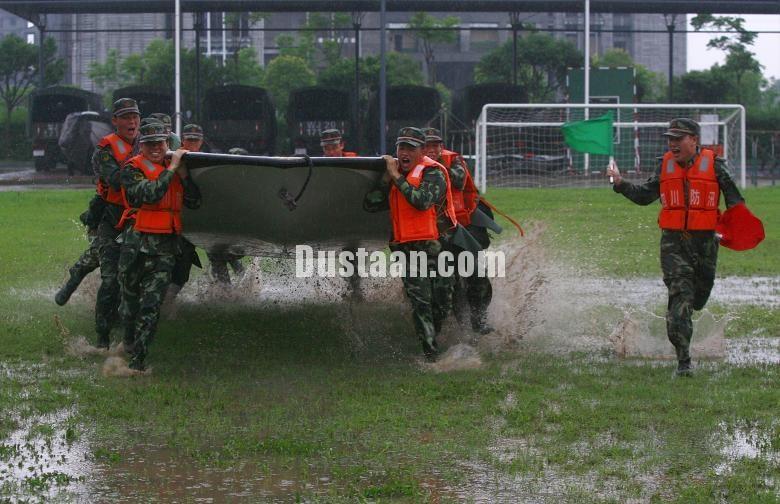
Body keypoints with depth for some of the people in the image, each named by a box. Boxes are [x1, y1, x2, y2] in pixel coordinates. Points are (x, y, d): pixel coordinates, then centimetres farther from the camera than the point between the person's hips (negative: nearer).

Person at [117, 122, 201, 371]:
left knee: (151, 304, -6)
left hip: (165, 247, 3)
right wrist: (171, 169, -17)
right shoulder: (133, 169, -4)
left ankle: (139, 358, -4)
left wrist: (183, 174, -3)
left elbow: (195, 202, 9)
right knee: (130, 299, 11)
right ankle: (128, 345, 32)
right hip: (136, 244, -3)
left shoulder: (173, 169, 13)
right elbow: (149, 194, -22)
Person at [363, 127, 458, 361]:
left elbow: (422, 201, -22)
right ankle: (431, 352, -8)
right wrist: (387, 179, 1)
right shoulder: (394, 176, 16)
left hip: (437, 244, -4)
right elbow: (370, 205, 11)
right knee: (419, 300, -8)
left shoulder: (433, 172, -4)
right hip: (408, 249, 4)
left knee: (441, 302, -2)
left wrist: (397, 177, -14)